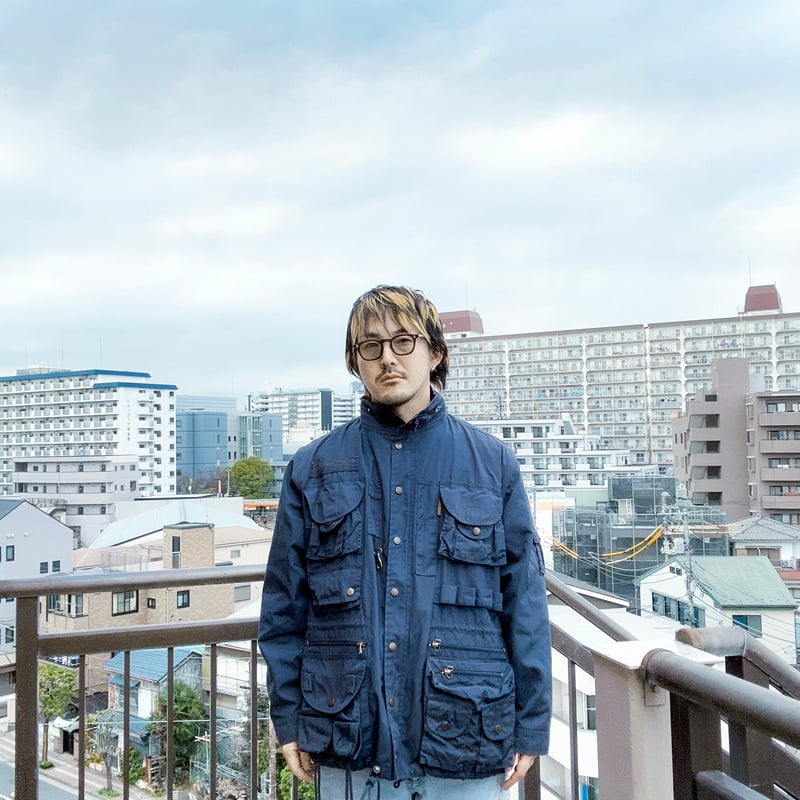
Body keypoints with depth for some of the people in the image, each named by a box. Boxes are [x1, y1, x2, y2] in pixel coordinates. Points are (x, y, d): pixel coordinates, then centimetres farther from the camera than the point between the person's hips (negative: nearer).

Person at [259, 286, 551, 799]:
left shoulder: (493, 463, 0)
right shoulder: (314, 468, 2)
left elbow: (525, 605, 0)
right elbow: (285, 604, 4)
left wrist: (531, 728, -1)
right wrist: (289, 719, 2)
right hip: (348, 752, 1)